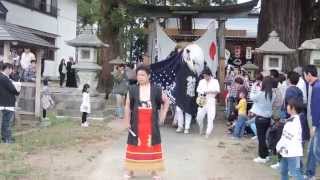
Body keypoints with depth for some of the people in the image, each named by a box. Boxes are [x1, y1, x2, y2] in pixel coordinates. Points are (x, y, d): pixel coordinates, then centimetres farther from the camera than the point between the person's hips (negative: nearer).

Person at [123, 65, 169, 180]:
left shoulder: (156, 90, 0)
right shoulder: (132, 89, -1)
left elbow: (166, 101, 13)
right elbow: (127, 106, 1)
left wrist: (162, 115, 6)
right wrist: (127, 122, -4)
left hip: (151, 124, 0)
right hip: (136, 123, 0)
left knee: (152, 145, 7)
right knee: (135, 146, 7)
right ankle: (130, 170, 19)